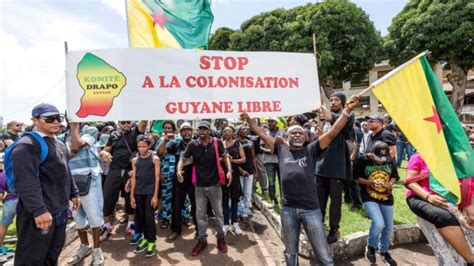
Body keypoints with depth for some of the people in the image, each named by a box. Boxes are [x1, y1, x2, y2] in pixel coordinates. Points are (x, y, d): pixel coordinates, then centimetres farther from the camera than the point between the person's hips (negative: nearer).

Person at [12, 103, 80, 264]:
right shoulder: (27, 145, -16)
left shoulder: (59, 145, 15)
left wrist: (73, 193, 24)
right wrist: (38, 210, -29)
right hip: (39, 213, -9)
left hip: (60, 210, 9)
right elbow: (26, 182, -26)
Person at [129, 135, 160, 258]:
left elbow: (157, 177, -6)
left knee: (149, 217, -4)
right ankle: (145, 239, 23)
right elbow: (134, 178, 9)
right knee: (140, 217, 9)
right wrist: (132, 195, 4)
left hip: (150, 192, -4)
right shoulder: (135, 160, 7)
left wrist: (155, 195, -10)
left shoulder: (155, 159, -4)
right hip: (138, 193, 4)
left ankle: (151, 242, 7)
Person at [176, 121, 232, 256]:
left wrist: (229, 171, -13)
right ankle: (202, 239, 29)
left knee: (218, 213, 12)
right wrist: (179, 170, -20)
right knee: (200, 214, 12)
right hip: (199, 186, 1)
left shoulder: (217, 143, -8)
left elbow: (225, 157, 2)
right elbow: (183, 158, 0)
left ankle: (220, 237, 32)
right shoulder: (192, 145, -6)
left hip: (215, 185, -1)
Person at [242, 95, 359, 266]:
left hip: (311, 209, -1)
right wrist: (249, 120, 18)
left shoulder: (311, 150, 1)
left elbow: (332, 133, -7)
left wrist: (347, 111, -16)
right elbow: (262, 134, 14)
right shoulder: (282, 150, 7)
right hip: (288, 209, 2)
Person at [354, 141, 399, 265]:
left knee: (388, 227, 11)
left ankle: (383, 251, 39)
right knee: (379, 223, -23)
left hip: (386, 198, 5)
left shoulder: (390, 162, -1)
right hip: (369, 197, -5)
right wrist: (371, 182, -24)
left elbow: (395, 176, 10)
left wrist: (391, 183, -13)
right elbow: (357, 178, -9)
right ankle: (371, 246, 8)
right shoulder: (362, 160, -13)